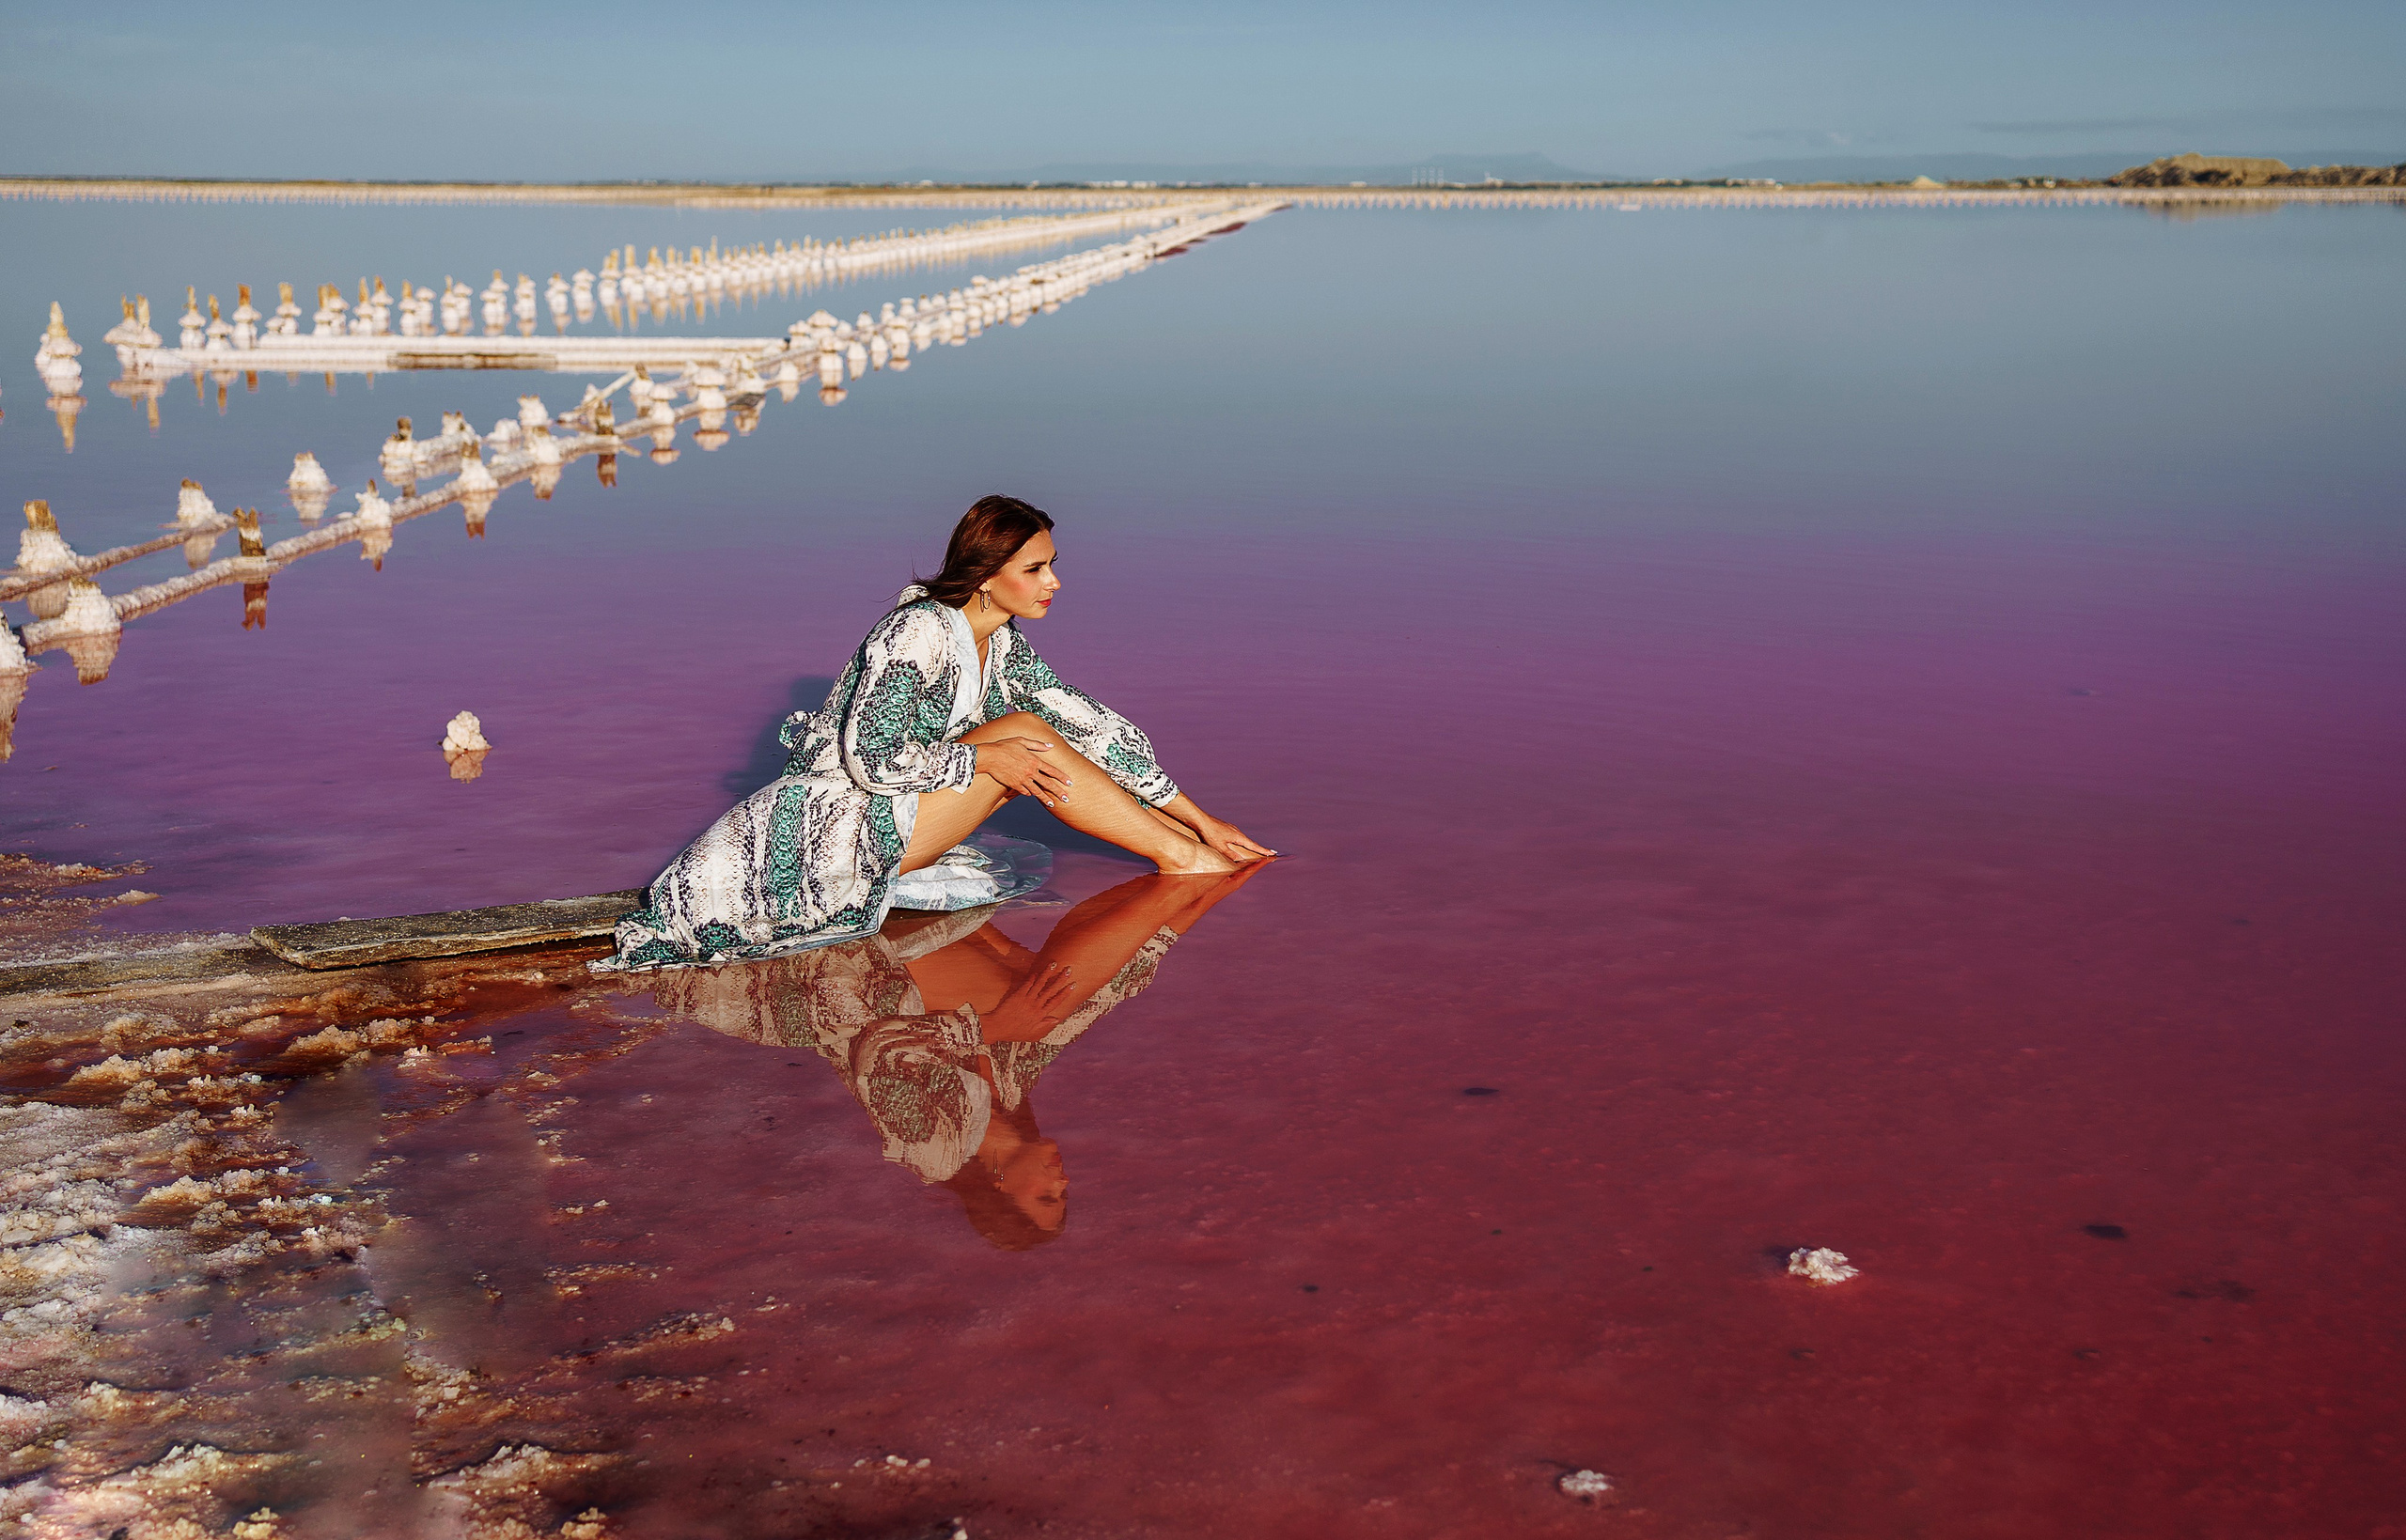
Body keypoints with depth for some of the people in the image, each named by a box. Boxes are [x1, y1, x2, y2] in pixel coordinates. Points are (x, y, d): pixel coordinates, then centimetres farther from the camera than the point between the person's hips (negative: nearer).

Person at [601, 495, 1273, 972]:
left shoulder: (1001, 643, 6)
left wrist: (1199, 815, 4)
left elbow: (1091, 725, 6)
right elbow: (869, 758, -24)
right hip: (838, 821, -8)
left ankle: (1194, 838, 1)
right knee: (1027, 734, -18)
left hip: (886, 810, 8)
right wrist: (986, 757, -20)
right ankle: (1181, 858, -13)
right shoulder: (920, 630, -21)